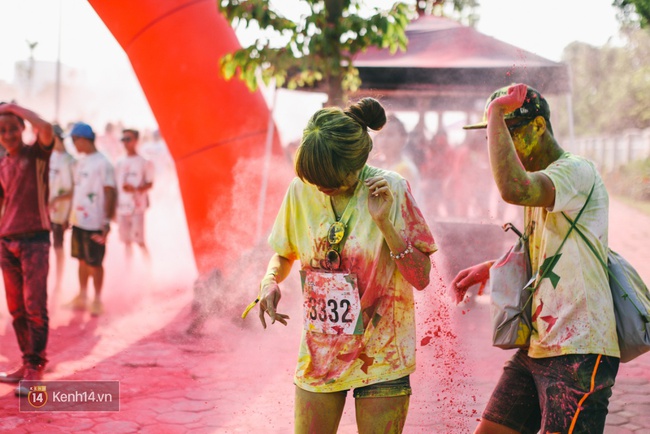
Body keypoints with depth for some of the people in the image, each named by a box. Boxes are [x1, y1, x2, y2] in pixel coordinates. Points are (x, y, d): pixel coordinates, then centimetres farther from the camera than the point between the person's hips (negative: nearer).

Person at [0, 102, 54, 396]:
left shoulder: (37, 154, -2)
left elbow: (45, 128, -23)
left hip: (35, 239, -6)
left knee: (35, 307, -9)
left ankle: (35, 370, -5)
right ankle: (27, 365, 18)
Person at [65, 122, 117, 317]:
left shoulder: (102, 163, -12)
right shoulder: (81, 162, 12)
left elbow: (109, 193, -14)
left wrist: (107, 221, -17)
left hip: (94, 223, -8)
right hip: (78, 220, 8)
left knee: (95, 263, 1)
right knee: (82, 259, 15)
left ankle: (97, 300, 13)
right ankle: (82, 297, 26)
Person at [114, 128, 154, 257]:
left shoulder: (144, 162, -2)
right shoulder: (119, 163, 13)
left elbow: (150, 183, -3)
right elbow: (116, 185, 16)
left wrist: (135, 189, -21)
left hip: (137, 207, -5)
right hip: (122, 207, 5)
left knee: (140, 240, -7)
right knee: (126, 240, 9)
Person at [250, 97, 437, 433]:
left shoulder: (390, 189, -12)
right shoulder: (302, 189, -4)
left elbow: (421, 277, -13)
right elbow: (285, 253, 12)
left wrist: (384, 221, -24)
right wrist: (270, 281, -9)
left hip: (380, 353, -2)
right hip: (320, 352, 3)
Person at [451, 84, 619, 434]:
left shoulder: (577, 171, -12)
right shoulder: (539, 183, 17)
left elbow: (513, 188, -34)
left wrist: (496, 113, -21)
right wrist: (488, 269, 17)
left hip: (578, 352, -9)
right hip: (537, 348, 9)